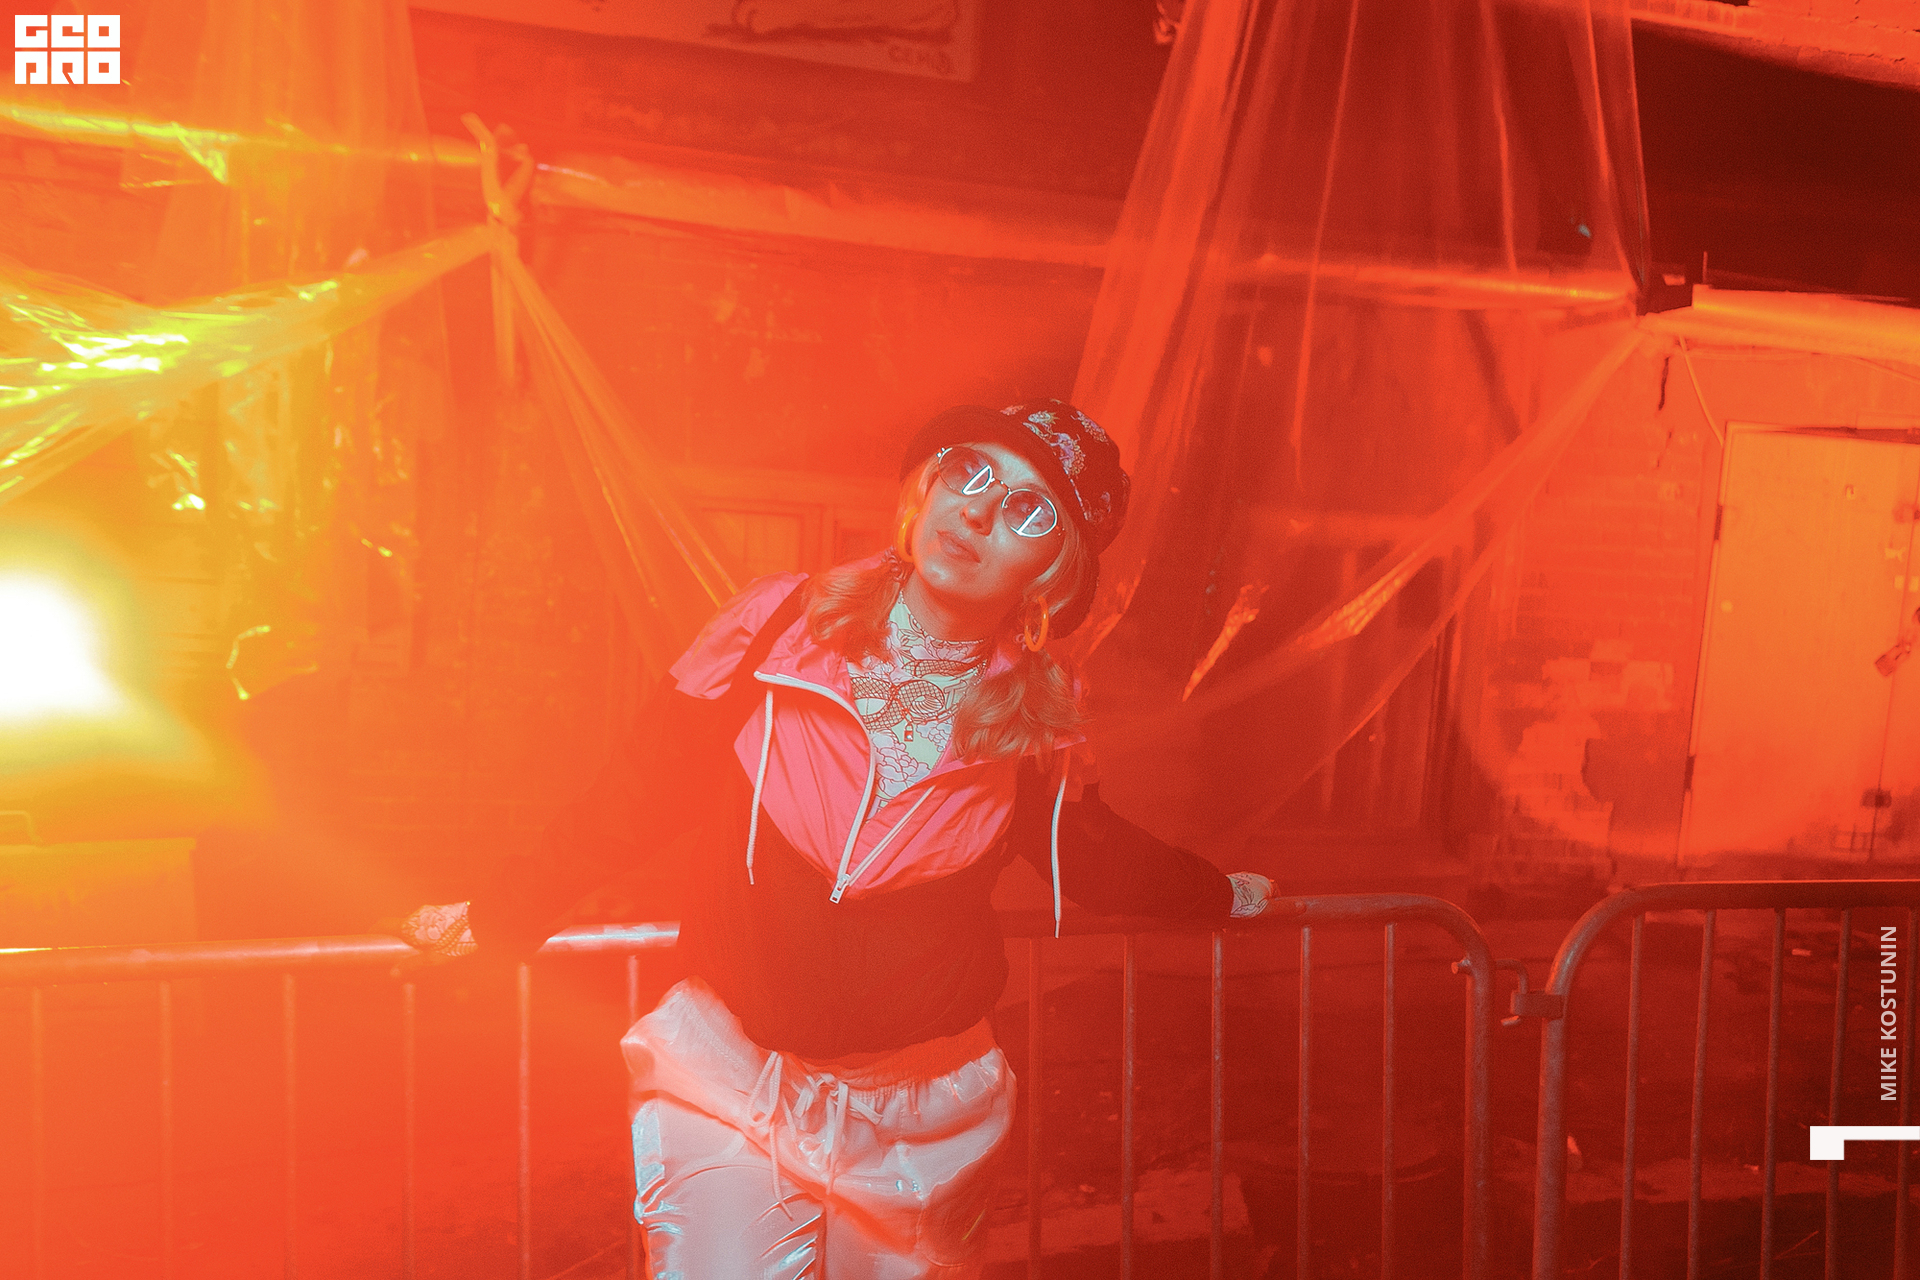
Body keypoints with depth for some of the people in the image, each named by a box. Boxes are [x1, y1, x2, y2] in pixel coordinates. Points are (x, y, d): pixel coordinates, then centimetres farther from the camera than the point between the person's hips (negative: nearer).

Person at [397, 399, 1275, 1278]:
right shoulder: (776, 628, -12)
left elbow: (1088, 853, 11)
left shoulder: (1038, 717, -8)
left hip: (921, 1108, 2)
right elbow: (638, 792, -3)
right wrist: (502, 916, 4)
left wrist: (1217, 894, 20)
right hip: (732, 1088, -1)